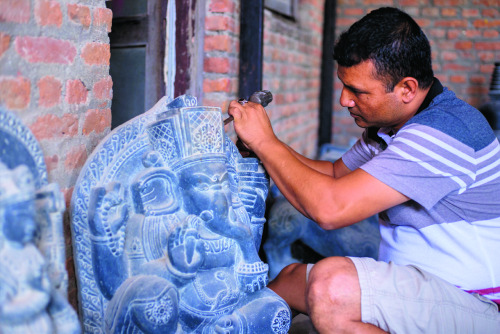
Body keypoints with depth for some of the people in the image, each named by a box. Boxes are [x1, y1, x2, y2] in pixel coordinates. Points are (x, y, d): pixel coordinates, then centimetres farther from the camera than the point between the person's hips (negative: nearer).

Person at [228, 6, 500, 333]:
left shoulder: (443, 133, -27)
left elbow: (331, 208, -31)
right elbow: (336, 174, 20)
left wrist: (266, 141, -17)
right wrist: (264, 148, 4)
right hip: (417, 287, 9)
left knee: (332, 284, -32)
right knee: (288, 279, 6)